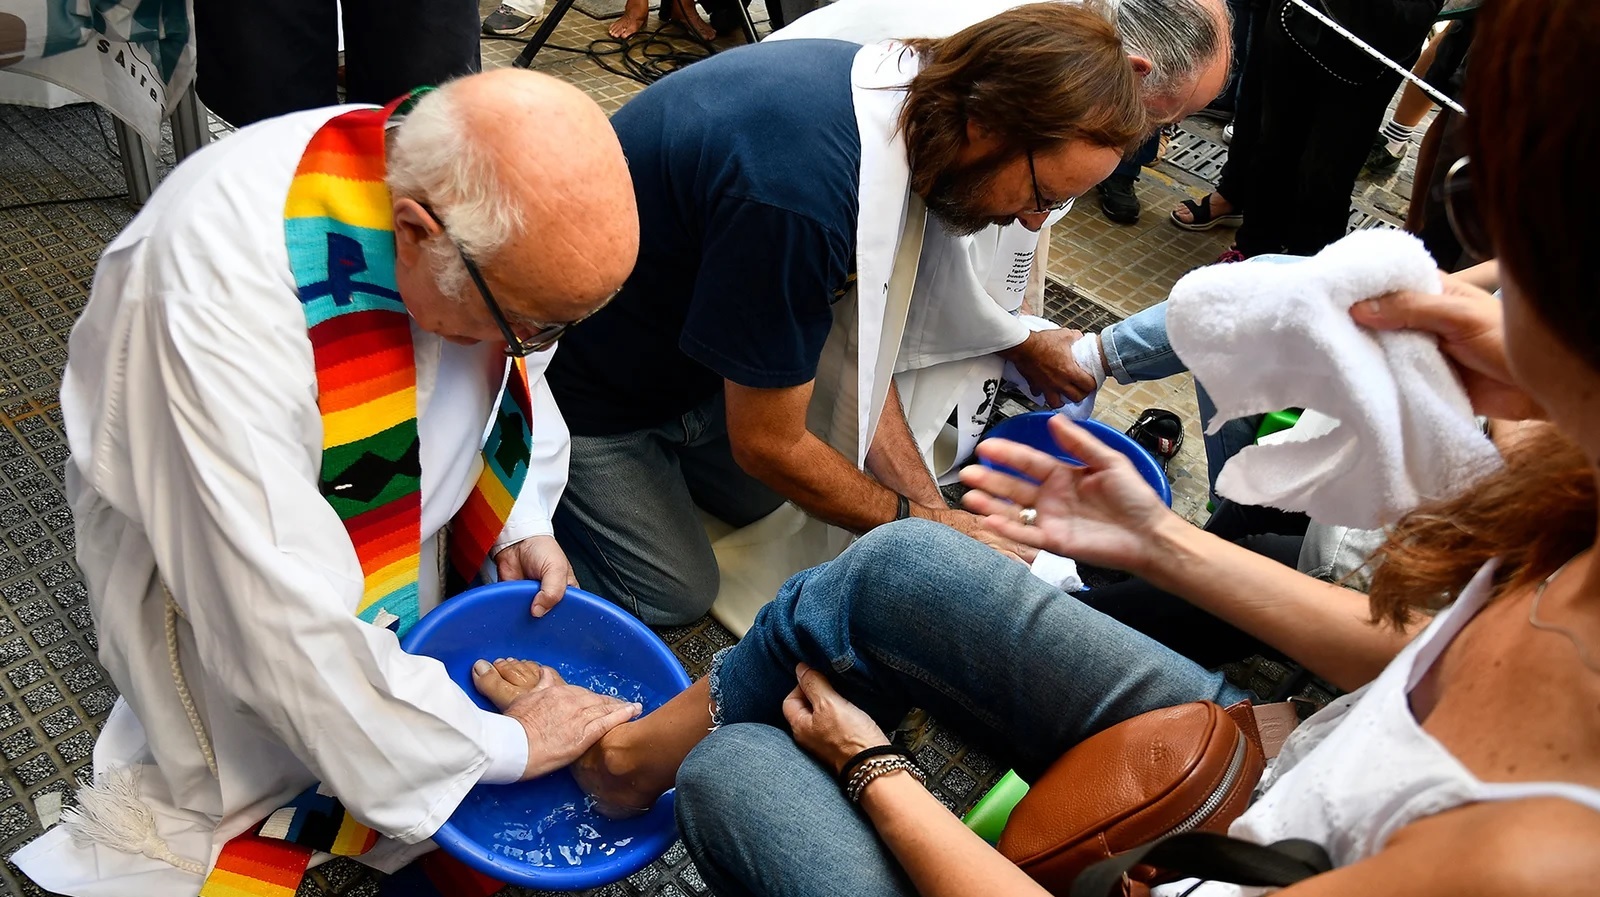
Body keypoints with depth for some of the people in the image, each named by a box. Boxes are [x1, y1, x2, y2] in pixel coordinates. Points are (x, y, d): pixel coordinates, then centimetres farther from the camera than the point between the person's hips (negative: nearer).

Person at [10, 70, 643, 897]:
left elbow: (513, 379, 4)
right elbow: (281, 618, -37)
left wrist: (524, 524, -11)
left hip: (405, 506, 6)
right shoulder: (227, 273, -41)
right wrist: (498, 747, -27)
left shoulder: (504, 212, -22)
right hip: (197, 538, -5)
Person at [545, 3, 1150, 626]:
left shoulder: (889, 87, -13)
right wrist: (919, 522, -14)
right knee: (677, 596, 4)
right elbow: (767, 443, -27)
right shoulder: (798, 194, -41)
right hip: (583, 381, -8)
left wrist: (932, 505, -8)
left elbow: (846, 344, -5)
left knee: (756, 501, 19)